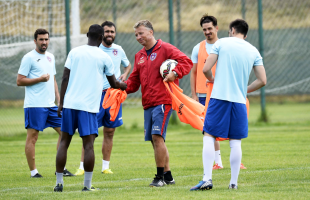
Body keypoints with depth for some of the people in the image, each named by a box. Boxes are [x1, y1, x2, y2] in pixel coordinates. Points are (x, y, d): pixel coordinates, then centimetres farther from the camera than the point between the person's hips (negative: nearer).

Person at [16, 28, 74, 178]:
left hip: (50, 104, 7)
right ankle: (33, 171, 2)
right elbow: (19, 81, -8)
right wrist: (40, 79, -14)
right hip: (34, 105, -7)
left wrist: (58, 99, 17)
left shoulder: (50, 57, 16)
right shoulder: (29, 58, -6)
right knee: (32, 137, -3)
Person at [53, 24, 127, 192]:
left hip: (69, 104, 2)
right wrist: (126, 86, 33)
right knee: (88, 145, 0)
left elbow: (65, 78, 1)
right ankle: (87, 185, -4)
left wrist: (61, 102, 5)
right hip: (88, 106, -2)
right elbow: (113, 84, 12)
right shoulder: (104, 57, 2)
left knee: (64, 142, 8)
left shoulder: (74, 52, 5)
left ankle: (59, 183, 6)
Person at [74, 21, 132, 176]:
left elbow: (128, 65, 27)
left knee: (109, 132, 7)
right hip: (96, 93, -4)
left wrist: (125, 74, 6)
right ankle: (82, 166, -5)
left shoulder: (118, 50, 9)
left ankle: (105, 166, 14)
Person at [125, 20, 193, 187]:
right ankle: (167, 176, 18)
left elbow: (186, 62, -9)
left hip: (163, 101, -8)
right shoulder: (139, 56, 18)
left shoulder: (165, 49, -3)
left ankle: (160, 177, -10)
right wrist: (123, 87, -1)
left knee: (157, 136, -16)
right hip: (148, 104, 8)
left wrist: (175, 73, -25)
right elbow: (134, 80, 19)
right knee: (155, 140, 9)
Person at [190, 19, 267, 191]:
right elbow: (262, 80, 8)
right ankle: (234, 182, 8)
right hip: (239, 100, 3)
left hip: (219, 98, -3)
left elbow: (206, 69, -3)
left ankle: (207, 179, -11)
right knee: (235, 142, 8)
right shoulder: (253, 51, 10)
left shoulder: (221, 43, 2)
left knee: (209, 137, 1)